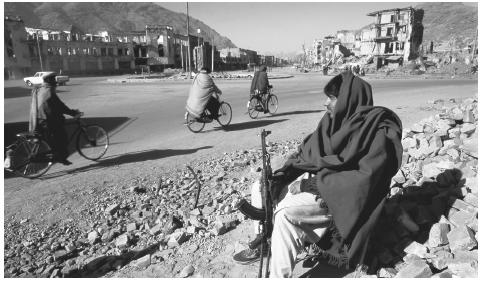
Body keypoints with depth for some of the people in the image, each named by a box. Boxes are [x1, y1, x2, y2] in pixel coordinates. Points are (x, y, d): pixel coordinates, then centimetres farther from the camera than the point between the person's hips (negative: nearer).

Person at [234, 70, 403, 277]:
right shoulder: (334, 120, 4)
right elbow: (306, 150, 8)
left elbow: (364, 178, -24)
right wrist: (283, 173, -8)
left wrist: (316, 183, -26)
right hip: (315, 179, 8)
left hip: (340, 196, -8)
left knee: (285, 211, -29)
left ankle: (279, 275, -14)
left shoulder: (379, 133, -17)